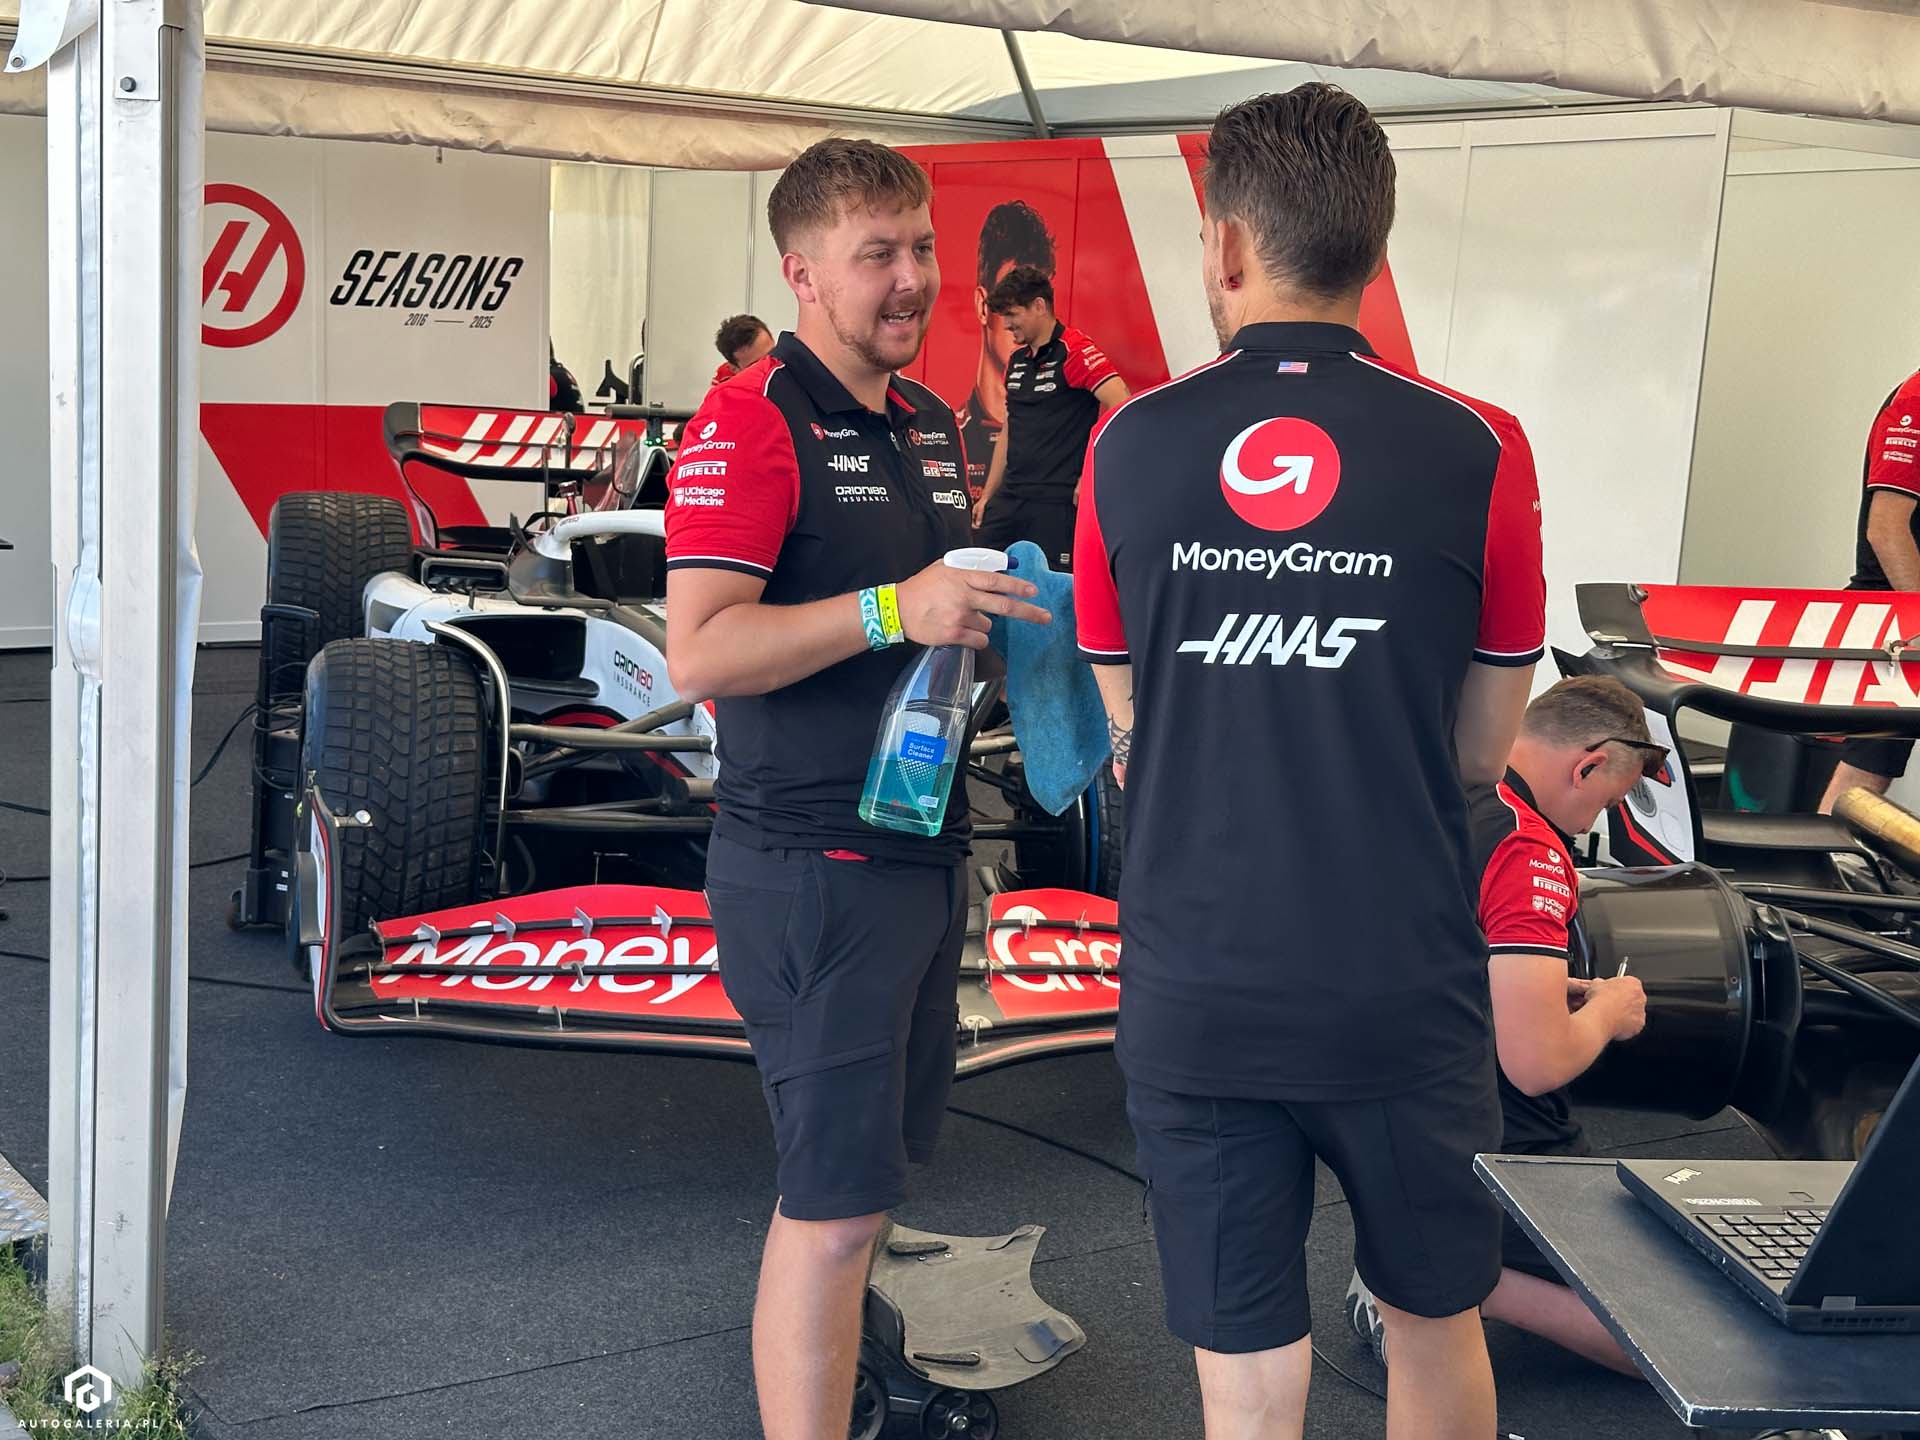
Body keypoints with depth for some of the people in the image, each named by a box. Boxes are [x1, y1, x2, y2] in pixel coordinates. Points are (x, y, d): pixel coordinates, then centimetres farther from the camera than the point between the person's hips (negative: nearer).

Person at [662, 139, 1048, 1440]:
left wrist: (996, 607, 7)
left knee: (875, 1161, 21)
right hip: (811, 867, -9)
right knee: (835, 1200, -5)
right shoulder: (750, 422, -14)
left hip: (924, 853, 9)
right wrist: (893, 610, -29)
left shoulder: (931, 422, 13)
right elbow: (698, 652, -23)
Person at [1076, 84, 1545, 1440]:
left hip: (1195, 996, 1)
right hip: (1404, 995, 0)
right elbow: (1483, 751, 0)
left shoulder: (1129, 446, -3)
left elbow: (1127, 738, 5)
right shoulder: (1476, 448, -8)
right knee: (1434, 1325, 22)